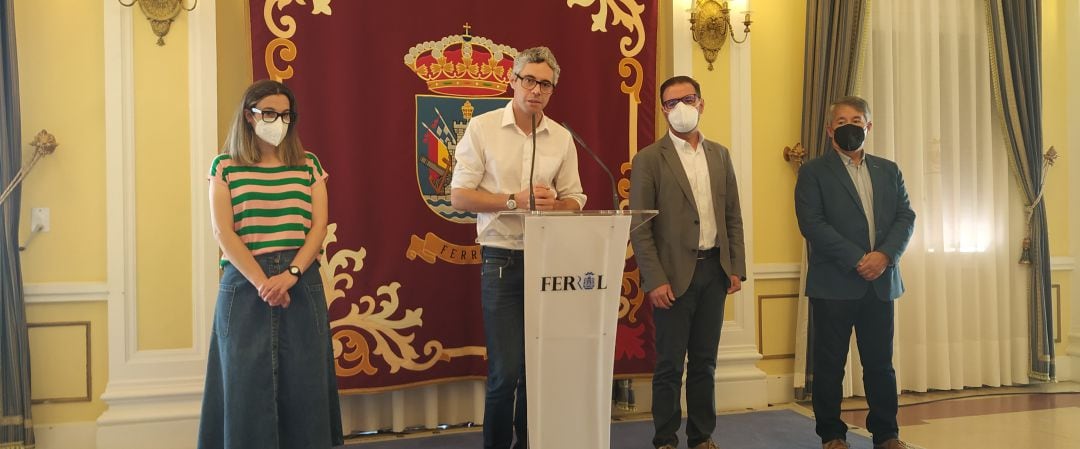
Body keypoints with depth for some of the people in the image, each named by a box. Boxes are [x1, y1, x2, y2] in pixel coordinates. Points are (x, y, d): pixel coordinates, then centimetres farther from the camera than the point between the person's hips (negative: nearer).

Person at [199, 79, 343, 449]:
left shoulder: (309, 165, 10)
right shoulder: (225, 166, 5)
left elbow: (318, 225, 2)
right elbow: (223, 232, -4)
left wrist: (290, 274, -13)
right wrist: (261, 281, -14)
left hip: (301, 282, 2)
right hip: (245, 282, -1)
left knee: (303, 381, 2)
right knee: (247, 380, 1)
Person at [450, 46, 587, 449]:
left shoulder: (562, 138, 8)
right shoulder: (482, 128, -2)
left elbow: (574, 201, 11)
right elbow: (460, 196, -5)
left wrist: (554, 204, -12)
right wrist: (514, 200, -16)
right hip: (502, 261, -3)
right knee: (506, 370, -6)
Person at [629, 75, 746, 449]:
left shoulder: (720, 155, 11)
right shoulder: (649, 159, -4)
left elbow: (733, 217, 12)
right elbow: (640, 226, -8)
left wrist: (737, 267, 6)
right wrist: (655, 280, -14)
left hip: (714, 270, 5)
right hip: (674, 274, -4)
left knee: (704, 361, 12)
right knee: (670, 364, 3)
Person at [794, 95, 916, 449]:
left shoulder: (889, 171, 15)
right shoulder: (813, 172, 1)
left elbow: (906, 217, 7)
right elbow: (812, 224, -10)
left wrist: (885, 255, -11)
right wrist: (856, 260, -16)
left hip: (881, 283, 4)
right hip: (834, 284, -3)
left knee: (880, 363, 9)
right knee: (830, 364, 3)